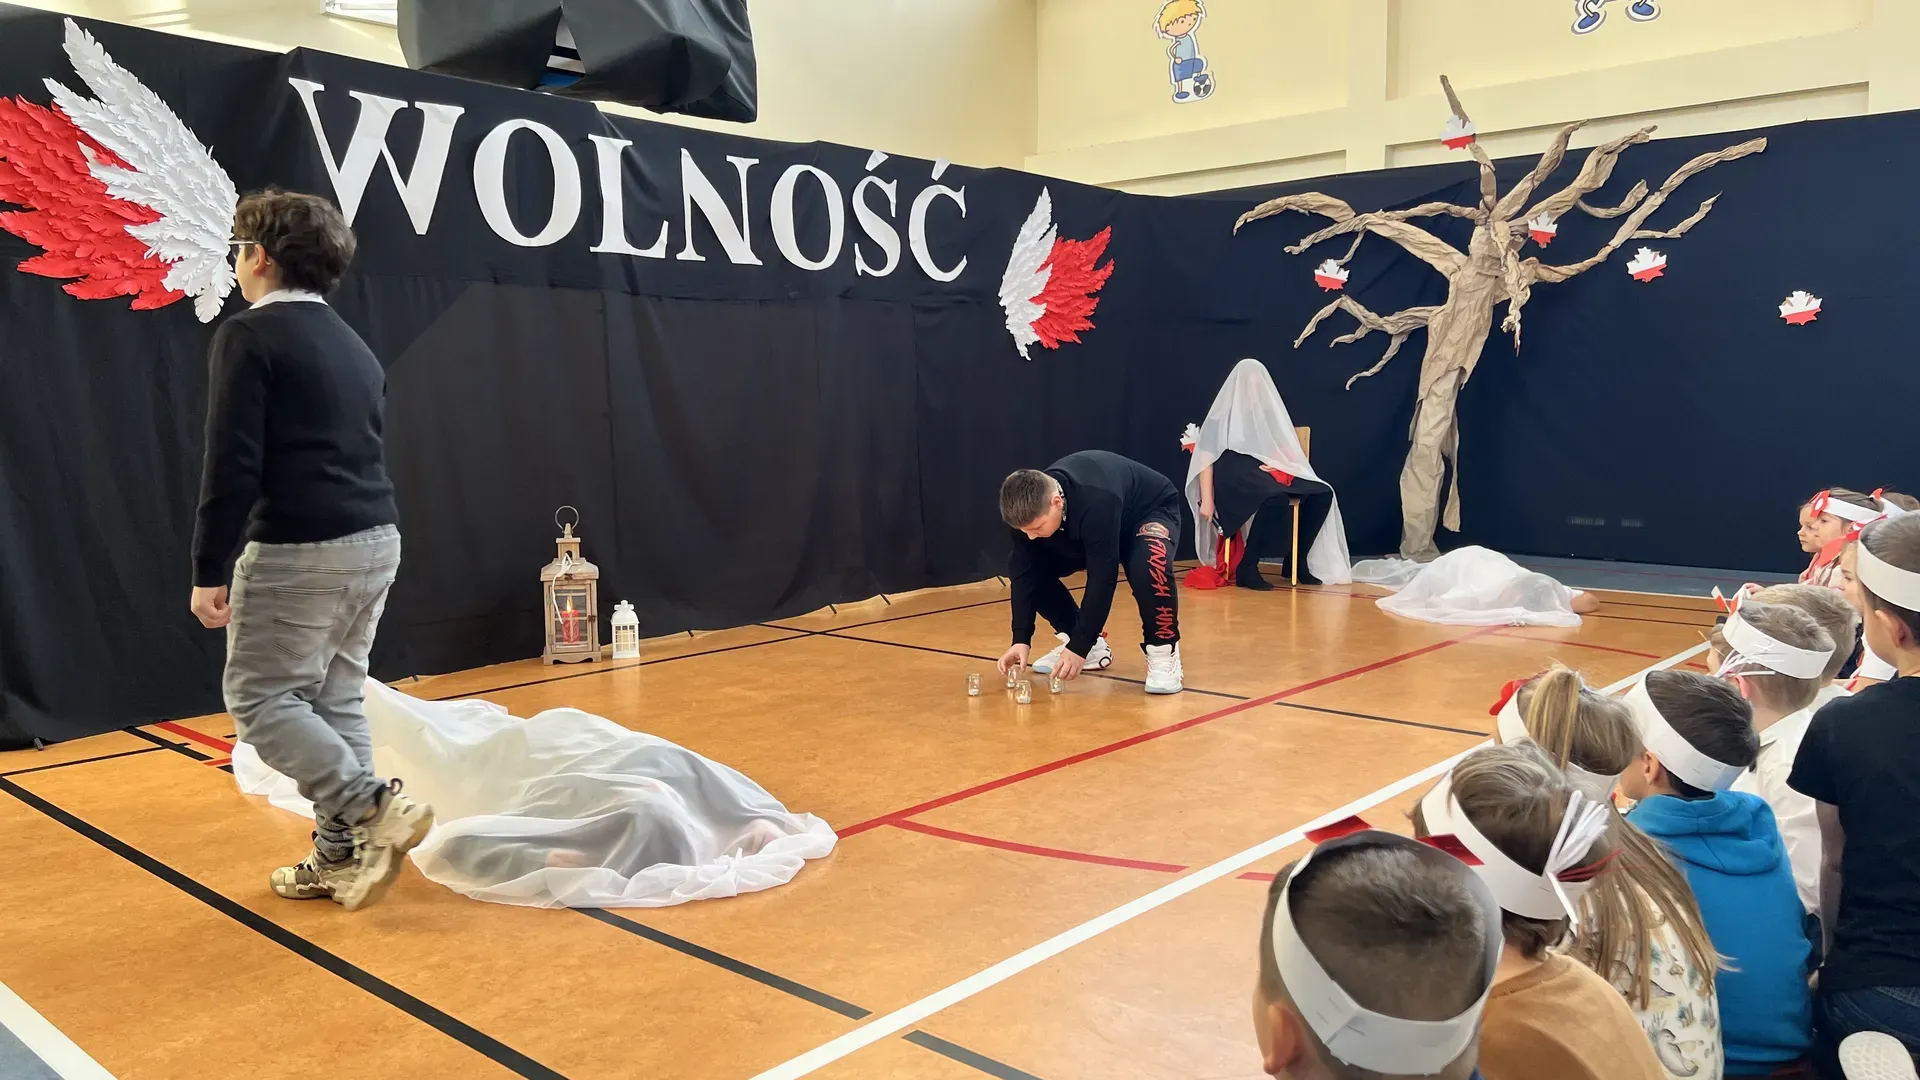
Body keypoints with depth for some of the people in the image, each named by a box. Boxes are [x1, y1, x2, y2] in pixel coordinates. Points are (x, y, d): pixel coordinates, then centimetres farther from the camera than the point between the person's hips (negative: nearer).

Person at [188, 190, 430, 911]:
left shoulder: (249, 336, -9)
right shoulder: (354, 346, 16)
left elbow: (232, 465, -15)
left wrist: (209, 571, -10)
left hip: (300, 551, -8)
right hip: (376, 542, 8)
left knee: (259, 697, 4)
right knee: (336, 696, 13)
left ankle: (374, 809, -7)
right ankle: (341, 855, 17)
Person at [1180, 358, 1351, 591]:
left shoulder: (1269, 415, 21)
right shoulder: (1222, 417, 6)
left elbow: (1288, 452, 20)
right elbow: (1206, 458, -2)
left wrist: (1278, 464, -5)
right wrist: (1207, 499, -13)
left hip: (1267, 473, 6)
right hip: (1233, 476, -6)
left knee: (1322, 493, -15)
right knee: (1276, 499, -37)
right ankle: (1246, 568, -26)